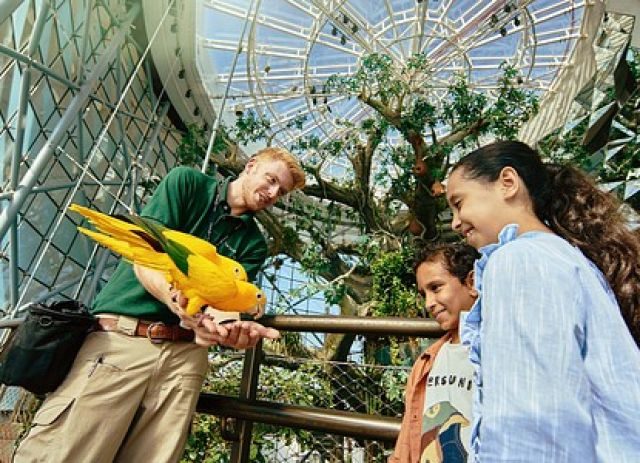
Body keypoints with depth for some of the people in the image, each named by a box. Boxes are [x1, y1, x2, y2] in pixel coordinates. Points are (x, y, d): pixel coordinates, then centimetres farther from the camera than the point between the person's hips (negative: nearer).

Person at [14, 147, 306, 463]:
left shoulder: (254, 244, 11)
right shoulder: (187, 182, 4)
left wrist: (231, 327, -27)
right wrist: (176, 298, -27)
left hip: (185, 354, 3)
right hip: (121, 336, -2)